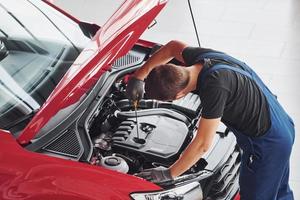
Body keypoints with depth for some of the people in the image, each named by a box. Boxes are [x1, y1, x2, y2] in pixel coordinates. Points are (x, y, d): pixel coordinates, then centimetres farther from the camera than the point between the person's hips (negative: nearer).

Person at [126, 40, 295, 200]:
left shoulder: (214, 87, -34)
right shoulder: (201, 57, -11)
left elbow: (202, 145, -27)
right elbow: (173, 47, 13)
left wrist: (169, 174, -16)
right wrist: (139, 77, 8)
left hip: (267, 144, -9)